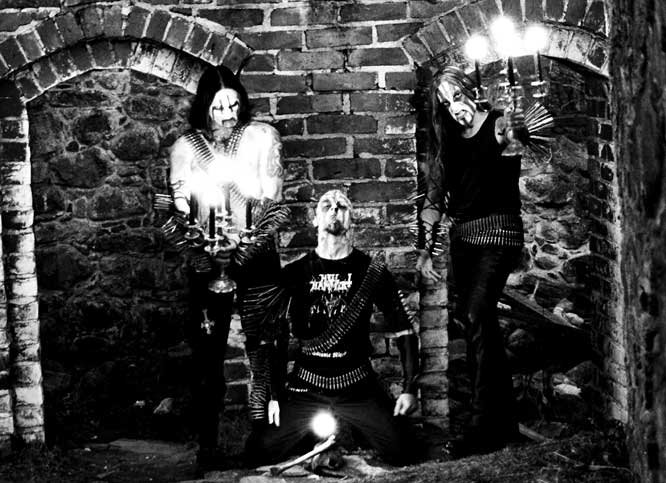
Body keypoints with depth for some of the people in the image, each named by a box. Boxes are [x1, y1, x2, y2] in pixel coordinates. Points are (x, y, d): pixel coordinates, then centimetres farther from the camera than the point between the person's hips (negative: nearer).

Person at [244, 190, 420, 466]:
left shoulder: (372, 272, 1)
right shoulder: (293, 274, 2)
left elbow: (403, 331, 4)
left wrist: (409, 388, -3)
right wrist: (274, 395, 1)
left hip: (358, 389, 0)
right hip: (304, 387, 1)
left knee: (401, 452, -15)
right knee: (258, 452, -12)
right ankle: (313, 430, 17)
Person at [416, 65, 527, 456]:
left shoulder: (498, 125, -2)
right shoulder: (447, 141, 14)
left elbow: (518, 133, -26)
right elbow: (435, 196, 15)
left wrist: (516, 132, -49)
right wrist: (426, 249, 10)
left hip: (498, 232, -6)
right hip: (462, 237, 7)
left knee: (477, 316, -19)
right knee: (479, 322, 6)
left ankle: (487, 425, -17)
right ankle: (503, 419, 15)